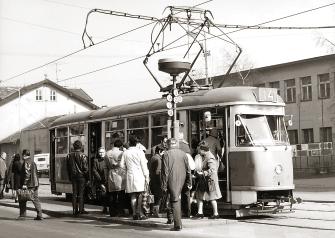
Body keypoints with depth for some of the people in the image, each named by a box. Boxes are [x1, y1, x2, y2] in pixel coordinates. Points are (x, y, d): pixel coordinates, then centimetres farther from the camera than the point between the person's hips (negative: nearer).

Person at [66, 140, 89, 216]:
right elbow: (85, 168, -10)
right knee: (81, 193, 0)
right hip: (81, 176, -4)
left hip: (73, 176, 4)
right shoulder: (82, 155, -10)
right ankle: (81, 209, 1)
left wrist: (70, 177, 17)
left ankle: (75, 210, 7)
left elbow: (68, 168, 11)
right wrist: (87, 176, 0)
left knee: (74, 193, 7)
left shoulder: (69, 156, 6)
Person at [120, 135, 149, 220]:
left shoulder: (125, 153, 4)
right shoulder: (139, 152, -4)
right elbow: (143, 165, -5)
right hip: (139, 175, -3)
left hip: (130, 175, 3)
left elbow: (122, 165, 4)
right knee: (140, 195, -1)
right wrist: (146, 176, -2)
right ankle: (140, 213, -8)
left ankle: (134, 214, 4)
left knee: (133, 196, 6)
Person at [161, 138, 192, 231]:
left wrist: (164, 185, -6)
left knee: (175, 201, -2)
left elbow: (165, 171, -10)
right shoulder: (183, 154, 6)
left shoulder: (167, 154, -7)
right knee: (177, 199, 20)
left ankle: (178, 225, -4)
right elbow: (188, 170, 8)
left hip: (172, 181, -5)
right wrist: (189, 183, 16)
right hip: (181, 181, 5)